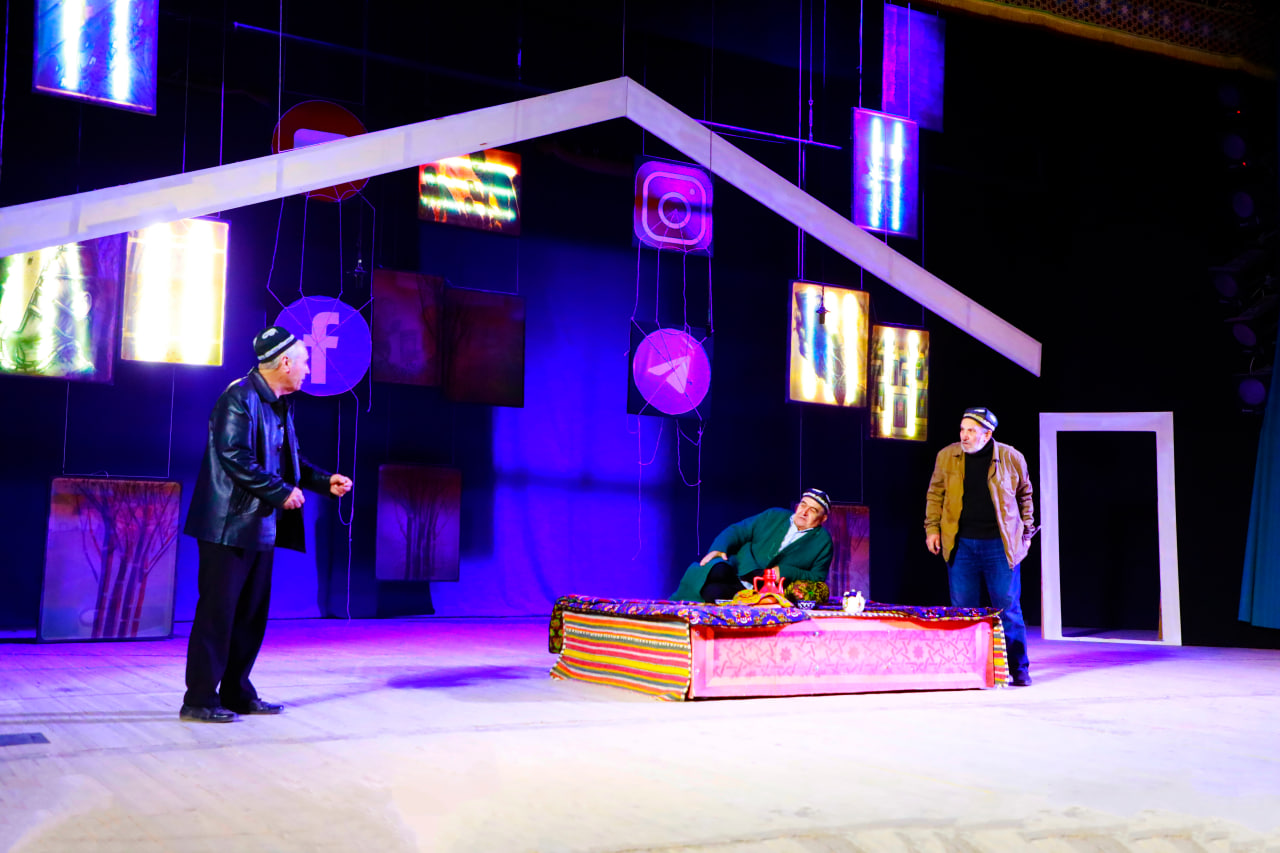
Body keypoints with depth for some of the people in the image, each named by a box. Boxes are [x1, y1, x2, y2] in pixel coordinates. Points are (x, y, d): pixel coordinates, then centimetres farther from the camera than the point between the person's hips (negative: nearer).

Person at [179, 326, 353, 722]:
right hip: (230, 525, -9)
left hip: (261, 526, 9)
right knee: (217, 611, -5)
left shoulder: (279, 405, 14)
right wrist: (281, 492, -19)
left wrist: (325, 481, 9)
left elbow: (289, 458, 21)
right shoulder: (239, 398, -14)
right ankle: (199, 700, 2)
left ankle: (236, 693, 22)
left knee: (251, 612, 13)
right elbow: (235, 458, -22)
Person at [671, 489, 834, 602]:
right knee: (718, 571, -35)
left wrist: (784, 572, -11)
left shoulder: (823, 541, 8)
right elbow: (737, 531, 12)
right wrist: (719, 549, -9)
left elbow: (817, 579, 4)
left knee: (713, 591, -33)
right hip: (735, 571, 3)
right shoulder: (774, 516, 15)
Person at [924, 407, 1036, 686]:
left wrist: (1026, 532, 12)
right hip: (961, 545, 1)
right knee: (962, 610, 4)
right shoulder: (947, 456, 3)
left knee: (1008, 609, 1)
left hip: (1000, 545, -1)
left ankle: (1018, 670, 11)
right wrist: (932, 528, 6)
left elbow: (1025, 496, 13)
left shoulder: (1011, 458, 0)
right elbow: (935, 495, 13)